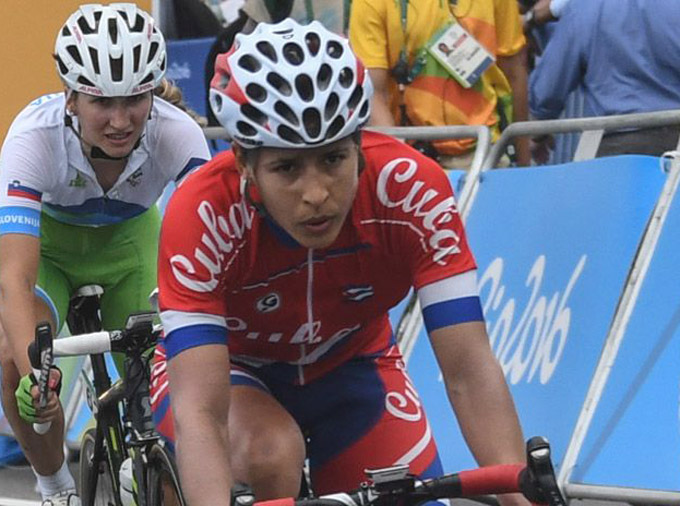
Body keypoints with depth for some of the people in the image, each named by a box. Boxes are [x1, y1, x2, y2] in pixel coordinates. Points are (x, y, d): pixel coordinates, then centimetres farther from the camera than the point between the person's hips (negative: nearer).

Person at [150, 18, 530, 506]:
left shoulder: (412, 187, -30)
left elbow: (469, 371, -32)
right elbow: (199, 412, -42)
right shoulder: (205, 215, -36)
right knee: (271, 456, -34)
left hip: (347, 365, 3)